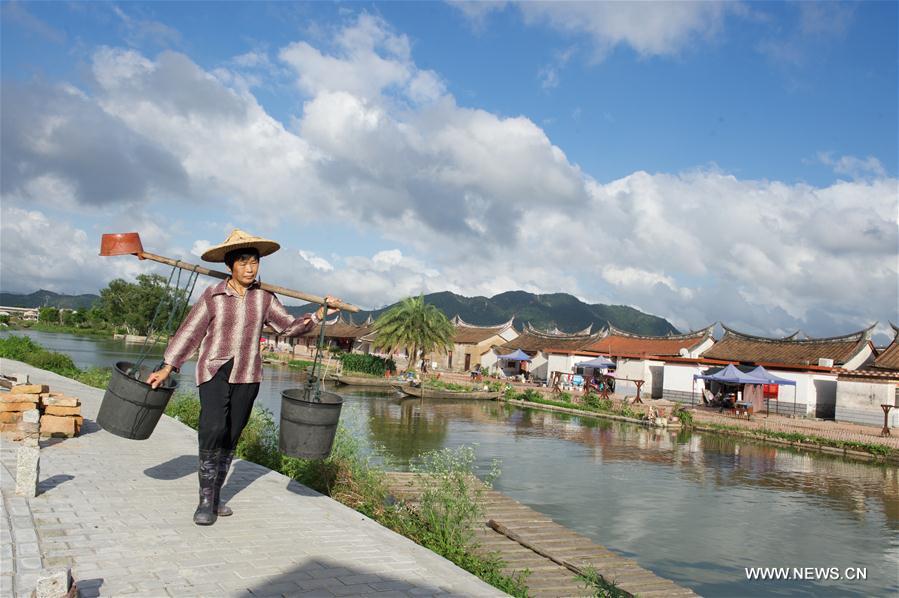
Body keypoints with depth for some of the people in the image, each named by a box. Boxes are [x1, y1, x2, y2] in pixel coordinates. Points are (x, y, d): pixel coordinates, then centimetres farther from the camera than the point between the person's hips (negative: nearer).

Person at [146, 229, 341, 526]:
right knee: (213, 429, -21)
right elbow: (190, 333, 0)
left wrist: (318, 314, 0)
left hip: (247, 374, 3)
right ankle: (206, 499, -8)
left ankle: (214, 496, 22)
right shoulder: (213, 296, -2)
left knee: (230, 438, 7)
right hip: (215, 369, -3)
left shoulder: (264, 298, 5)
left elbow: (289, 326, 11)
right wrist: (166, 368, -2)